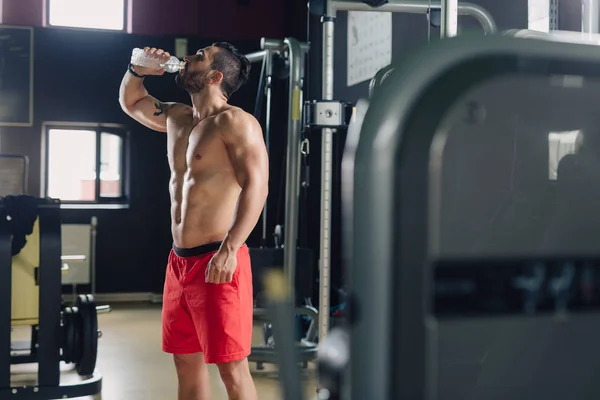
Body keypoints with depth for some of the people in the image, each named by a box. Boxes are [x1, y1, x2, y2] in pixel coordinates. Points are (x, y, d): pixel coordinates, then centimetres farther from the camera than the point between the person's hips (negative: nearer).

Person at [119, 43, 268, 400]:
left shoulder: (234, 121, -10)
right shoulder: (177, 118, 16)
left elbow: (256, 186, -19)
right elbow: (130, 102, 34)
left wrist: (230, 249, -28)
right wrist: (137, 70, 12)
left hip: (217, 260, -8)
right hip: (179, 260, 9)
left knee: (232, 369, -4)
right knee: (187, 362, 14)